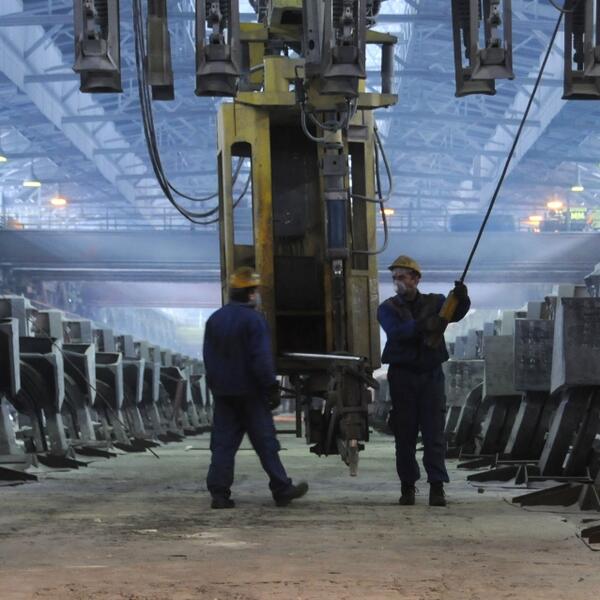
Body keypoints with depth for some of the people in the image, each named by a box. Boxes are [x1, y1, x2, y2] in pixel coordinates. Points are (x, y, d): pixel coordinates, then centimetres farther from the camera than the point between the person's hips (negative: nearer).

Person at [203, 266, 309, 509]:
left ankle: (219, 492, -2)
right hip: (250, 392, -6)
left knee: (223, 443, 5)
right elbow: (261, 358, -17)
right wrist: (272, 387, -11)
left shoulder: (214, 320, 10)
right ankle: (282, 489, 7)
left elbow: (208, 358, 13)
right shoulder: (254, 320, -12)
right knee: (265, 443, 1)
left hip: (223, 394, 6)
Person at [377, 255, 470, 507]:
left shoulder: (434, 302, 9)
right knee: (404, 434, 3)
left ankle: (437, 486, -6)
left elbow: (455, 313, -11)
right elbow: (396, 331, -16)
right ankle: (407, 486, 11)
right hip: (402, 375, 0)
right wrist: (422, 326, -34)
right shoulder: (388, 308, 5)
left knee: (434, 433, -5)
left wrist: (461, 298, -34)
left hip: (431, 375, 0)